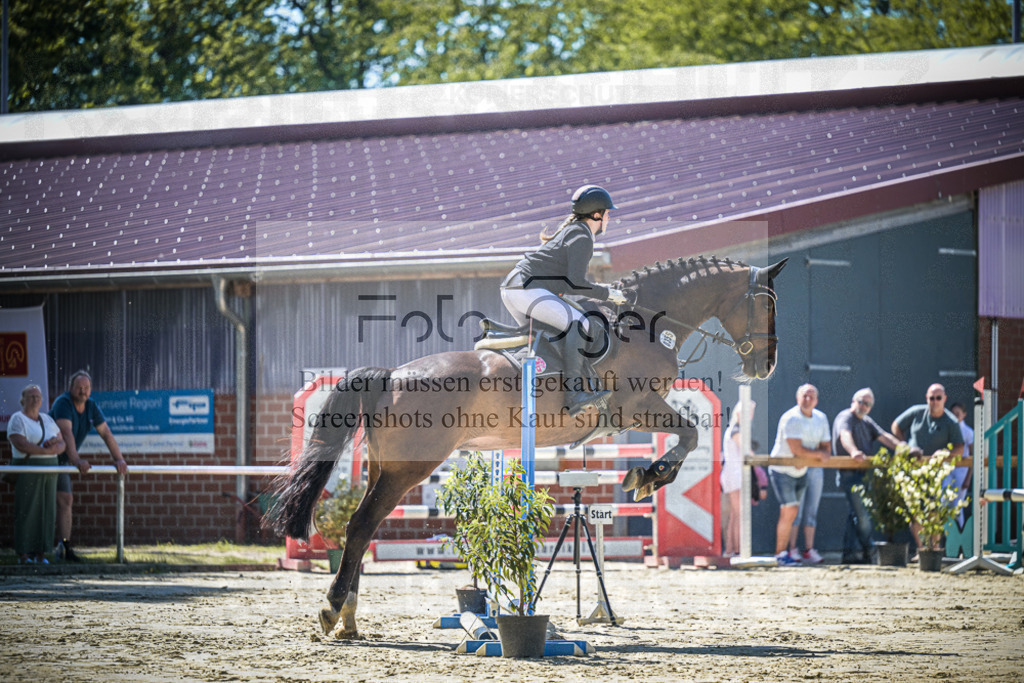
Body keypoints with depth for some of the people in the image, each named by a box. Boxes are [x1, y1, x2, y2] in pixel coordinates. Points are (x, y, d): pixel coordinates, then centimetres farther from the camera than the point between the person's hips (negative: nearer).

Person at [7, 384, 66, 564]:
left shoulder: (47, 419, 17)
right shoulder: (17, 419, -3)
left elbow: (62, 444, 12)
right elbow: (21, 444, -18)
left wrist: (55, 443, -11)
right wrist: (46, 450, -17)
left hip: (49, 472, 6)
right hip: (27, 471, -6)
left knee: (46, 511, 3)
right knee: (26, 510, -7)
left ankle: (40, 553, 6)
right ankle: (23, 554, -4)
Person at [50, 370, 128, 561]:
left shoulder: (91, 407, 3)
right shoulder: (63, 403, -21)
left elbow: (106, 434, 3)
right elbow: (67, 433, -34)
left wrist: (119, 459, -7)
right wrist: (76, 460, -45)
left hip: (61, 460, 7)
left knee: (65, 499, 0)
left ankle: (64, 545, -2)